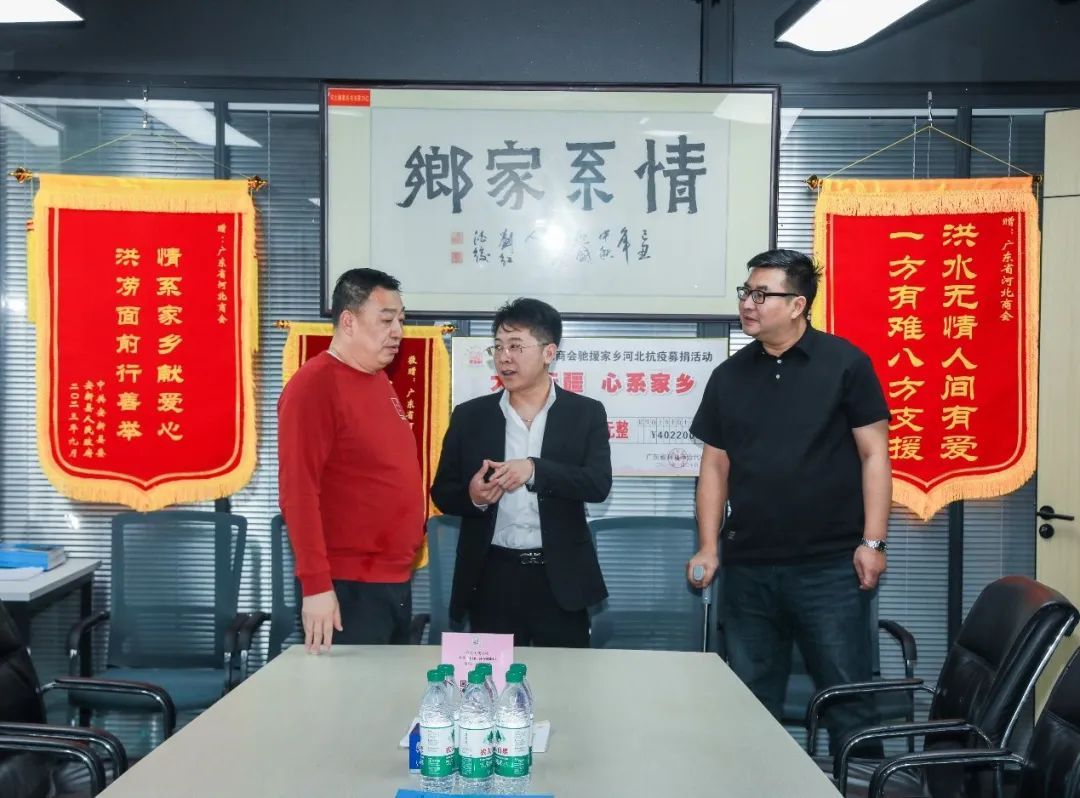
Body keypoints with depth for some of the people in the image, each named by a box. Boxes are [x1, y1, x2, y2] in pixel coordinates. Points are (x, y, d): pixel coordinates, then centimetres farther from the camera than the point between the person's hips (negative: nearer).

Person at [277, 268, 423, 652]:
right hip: (348, 587, -8)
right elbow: (297, 491, -18)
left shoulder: (380, 381, 13)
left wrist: (407, 555, 14)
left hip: (396, 581, 8)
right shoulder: (313, 384, -13)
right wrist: (316, 585, -21)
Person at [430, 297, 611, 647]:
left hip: (559, 578, -1)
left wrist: (534, 469, -22)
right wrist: (472, 496, -16)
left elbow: (598, 484, -9)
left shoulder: (585, 413, 2)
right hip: (492, 577, 1)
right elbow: (442, 492, 7)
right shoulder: (469, 416, 5)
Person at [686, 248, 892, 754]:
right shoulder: (729, 376, 9)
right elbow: (715, 466, 11)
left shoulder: (845, 364, -3)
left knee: (847, 695, 3)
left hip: (830, 565, -4)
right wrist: (708, 547, 3)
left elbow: (874, 455, -4)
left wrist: (872, 542, -10)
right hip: (747, 568, 4)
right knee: (750, 702, 12)